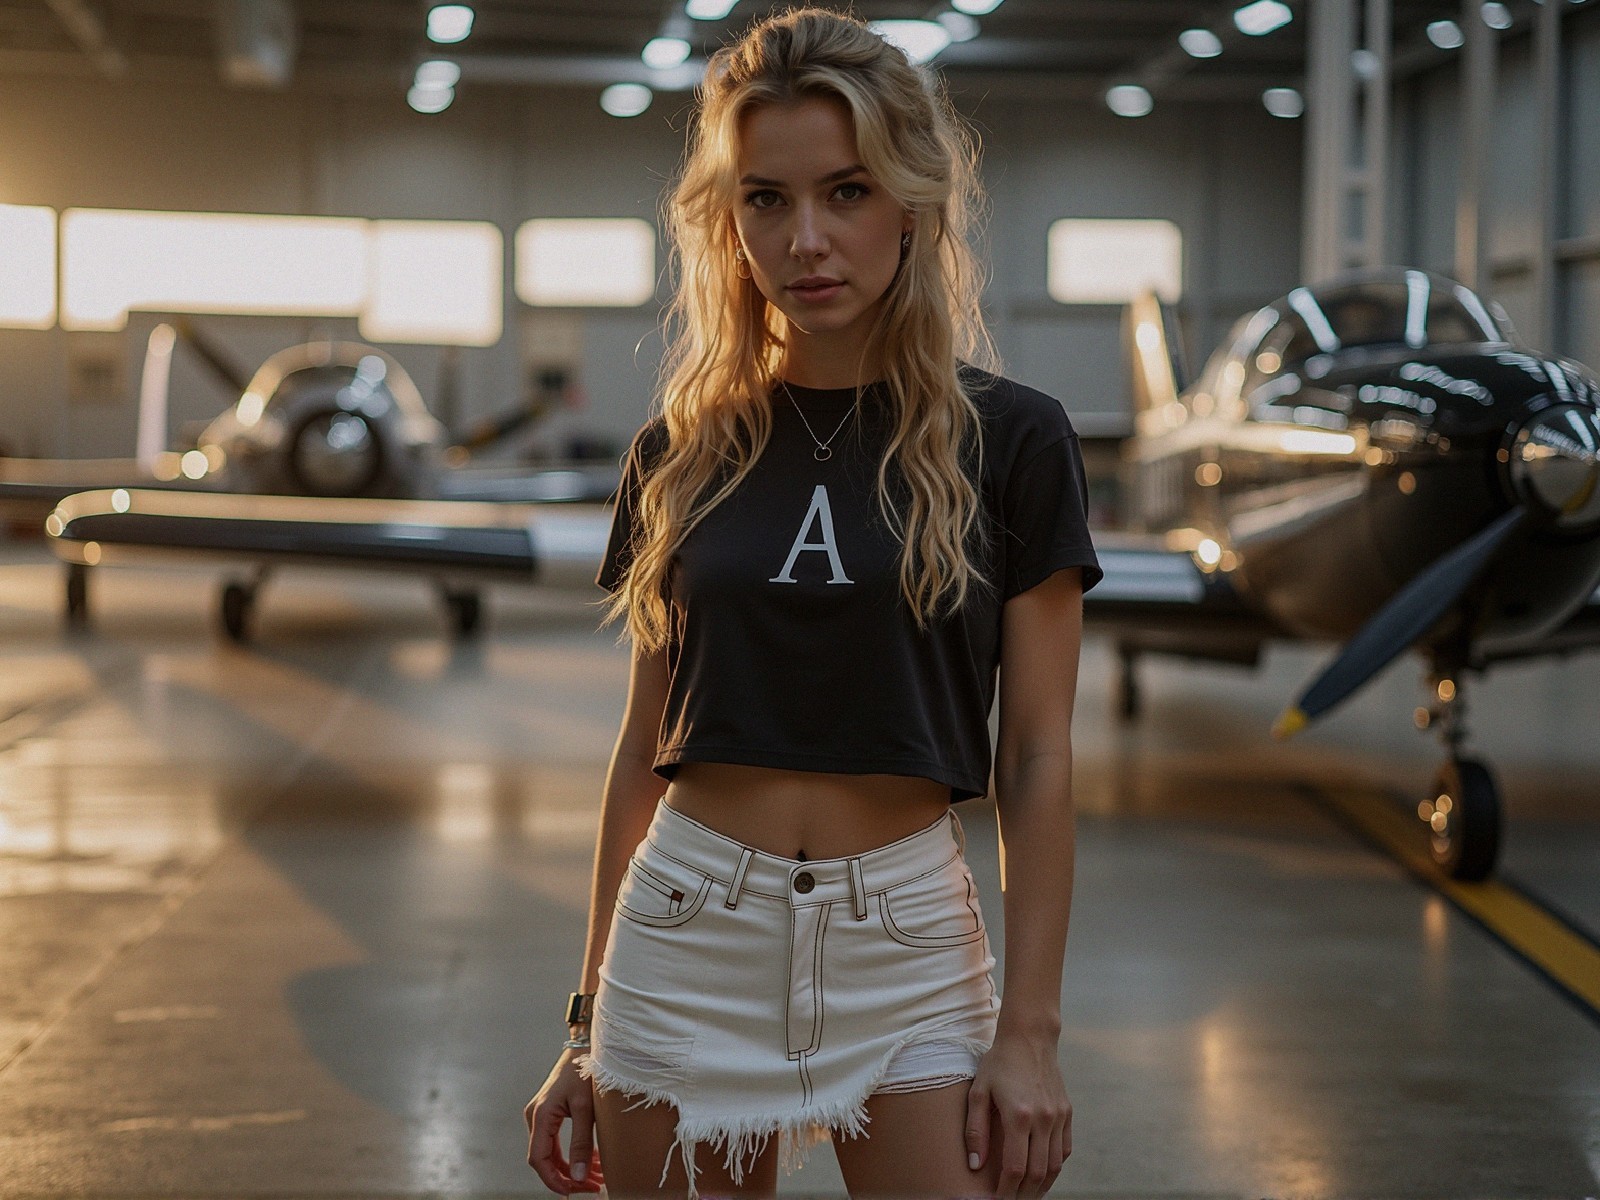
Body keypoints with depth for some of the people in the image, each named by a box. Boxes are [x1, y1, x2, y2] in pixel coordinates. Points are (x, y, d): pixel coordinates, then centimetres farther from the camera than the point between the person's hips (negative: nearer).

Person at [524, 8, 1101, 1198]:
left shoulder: (1008, 441, -3)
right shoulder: (683, 452, 4)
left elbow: (1038, 761, -2)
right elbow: (644, 745, 9)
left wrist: (1030, 1030, -7)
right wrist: (590, 1025, 10)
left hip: (906, 941, -2)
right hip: (687, 939, 2)